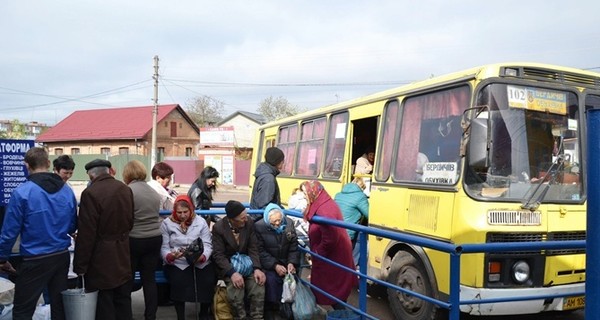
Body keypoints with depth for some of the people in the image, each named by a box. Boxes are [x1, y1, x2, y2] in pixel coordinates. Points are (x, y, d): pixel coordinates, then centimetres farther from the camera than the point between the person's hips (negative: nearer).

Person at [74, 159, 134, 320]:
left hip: (102, 258, -6)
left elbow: (86, 233, -18)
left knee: (104, 306, 4)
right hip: (123, 256, 7)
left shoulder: (90, 193, -18)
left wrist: (80, 265, -10)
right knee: (123, 301, 17)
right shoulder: (126, 189, 4)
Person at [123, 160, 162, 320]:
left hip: (134, 240, -5)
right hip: (155, 238, 5)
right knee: (149, 278, 10)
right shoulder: (154, 192, 7)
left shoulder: (128, 191, -12)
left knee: (128, 279, 10)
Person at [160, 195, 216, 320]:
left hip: (201, 262, 1)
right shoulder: (166, 223, 6)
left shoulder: (201, 222, 8)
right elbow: (164, 248, 0)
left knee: (209, 281, -24)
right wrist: (170, 256, -23)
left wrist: (202, 256, -21)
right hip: (177, 263, -1)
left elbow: (207, 245, 1)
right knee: (178, 282, -32)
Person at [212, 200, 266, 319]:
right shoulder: (218, 228, -14)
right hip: (228, 267, -2)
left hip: (247, 264, 3)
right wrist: (232, 272, -30)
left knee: (259, 290, -22)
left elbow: (253, 248, -3)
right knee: (235, 295, -27)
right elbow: (218, 255, -16)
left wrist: (257, 268, -20)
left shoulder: (249, 223, -6)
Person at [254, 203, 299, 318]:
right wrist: (275, 266, -23)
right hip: (268, 264, -3)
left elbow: (294, 246, 0)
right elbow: (261, 251, -15)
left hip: (286, 262, 3)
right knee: (271, 279, -28)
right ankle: (272, 308, -5)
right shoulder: (259, 227, -15)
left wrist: (292, 262, -15)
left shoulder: (289, 223, -5)